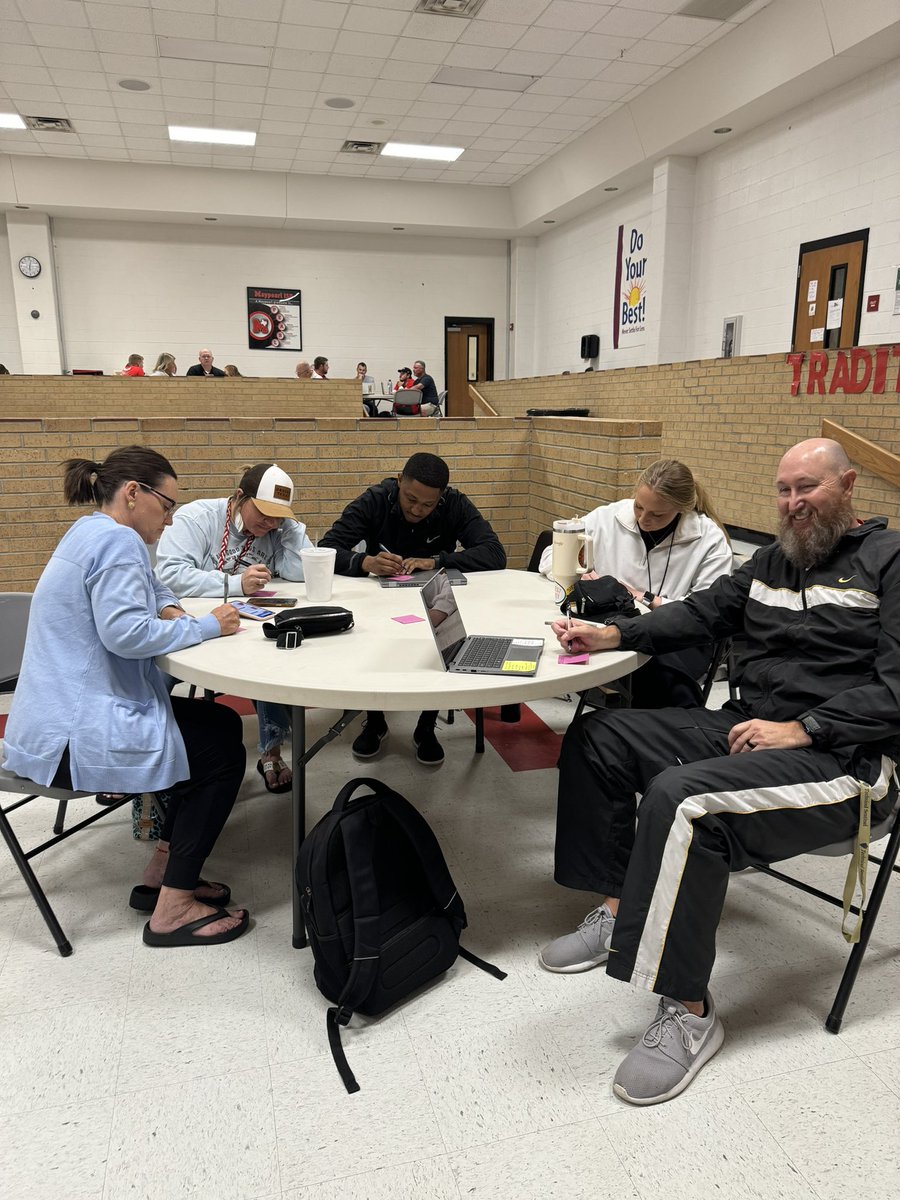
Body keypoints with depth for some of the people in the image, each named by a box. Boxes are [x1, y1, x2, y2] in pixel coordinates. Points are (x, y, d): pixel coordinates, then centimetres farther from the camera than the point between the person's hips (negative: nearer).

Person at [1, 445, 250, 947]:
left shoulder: (92, 532, 16)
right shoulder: (116, 539, -18)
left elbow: (146, 589, 30)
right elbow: (124, 633, -29)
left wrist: (168, 610, 7)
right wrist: (205, 626, -17)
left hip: (65, 715, 11)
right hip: (73, 736, -11)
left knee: (221, 724, 15)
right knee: (223, 751, -3)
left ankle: (163, 873, 20)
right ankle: (172, 909, 1)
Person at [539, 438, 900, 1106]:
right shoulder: (774, 560, 17)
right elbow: (702, 613, 14)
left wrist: (801, 729, -21)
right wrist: (611, 635, -1)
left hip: (841, 757, -9)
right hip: (745, 726, 9)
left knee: (681, 798, -33)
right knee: (599, 736, 2)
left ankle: (689, 1012, -17)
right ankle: (619, 911, 8)